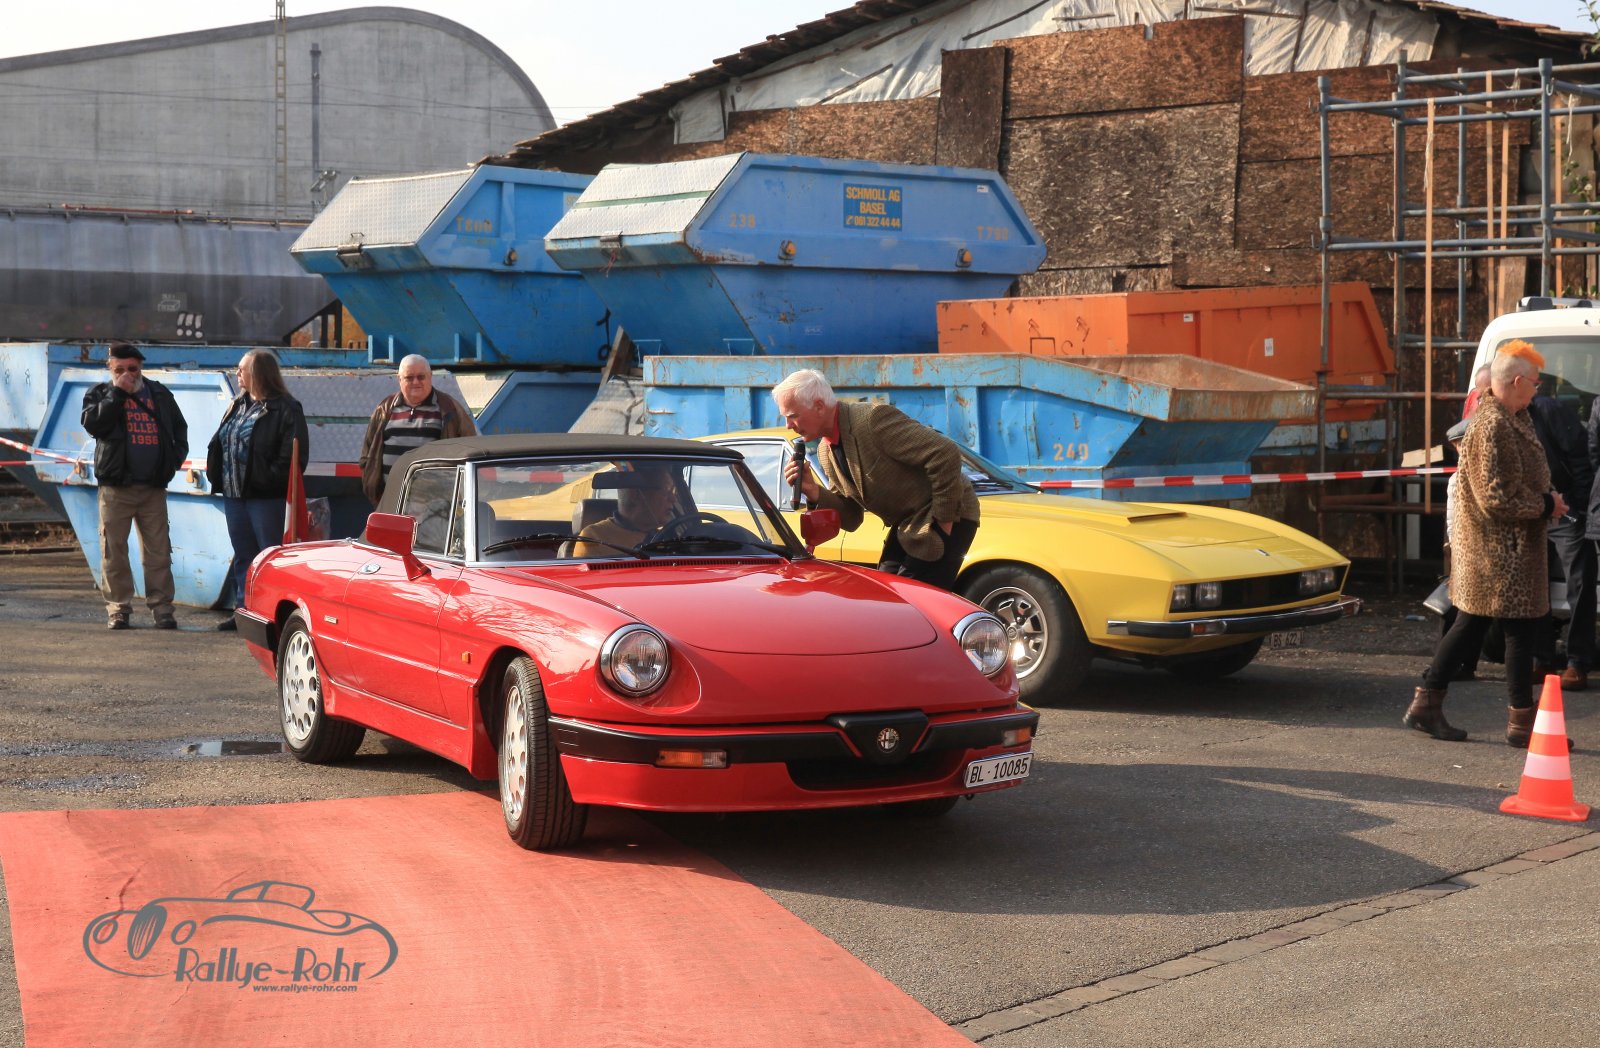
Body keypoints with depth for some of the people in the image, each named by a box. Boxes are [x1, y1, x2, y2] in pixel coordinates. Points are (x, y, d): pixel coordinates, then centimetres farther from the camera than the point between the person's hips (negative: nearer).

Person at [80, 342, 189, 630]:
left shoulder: (159, 394, 13)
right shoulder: (100, 394, 7)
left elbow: (179, 428, 22)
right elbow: (92, 423, -12)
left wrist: (176, 457, 6)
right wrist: (117, 393, -12)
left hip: (154, 487, 2)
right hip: (116, 487, -2)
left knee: (159, 551, 1)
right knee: (114, 550, -1)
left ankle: (162, 607, 5)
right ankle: (118, 608, 6)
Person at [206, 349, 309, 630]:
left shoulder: (285, 409, -9)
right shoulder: (238, 405, 16)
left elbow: (293, 455, -15)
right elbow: (218, 444, 20)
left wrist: (271, 480, -20)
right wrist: (216, 475, 7)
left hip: (265, 496, -8)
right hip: (233, 493, 8)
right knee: (242, 555, 14)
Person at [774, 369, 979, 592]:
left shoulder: (874, 419, -22)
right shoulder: (826, 452, 6)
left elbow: (946, 454, -27)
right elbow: (850, 519, 8)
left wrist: (943, 520, -22)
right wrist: (813, 492, -10)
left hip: (945, 518, -9)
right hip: (907, 526, 9)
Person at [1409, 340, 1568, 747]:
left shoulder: (1509, 418, 11)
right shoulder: (1493, 427, -22)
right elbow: (1496, 499, -23)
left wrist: (1546, 499, 6)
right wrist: (1546, 505, -11)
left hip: (1489, 549, 10)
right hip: (1502, 550, -10)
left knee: (1471, 625, 14)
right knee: (1520, 629, -1)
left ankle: (1426, 704, 19)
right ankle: (1522, 722, 7)